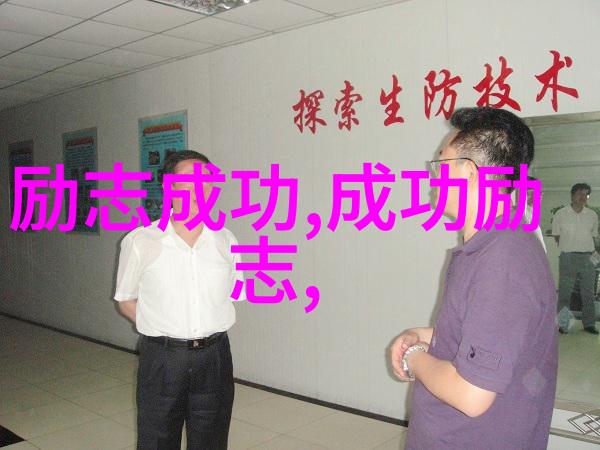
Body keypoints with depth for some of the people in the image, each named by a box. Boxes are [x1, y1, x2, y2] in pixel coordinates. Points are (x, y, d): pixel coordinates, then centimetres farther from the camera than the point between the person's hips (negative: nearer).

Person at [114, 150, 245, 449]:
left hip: (214, 357, 3)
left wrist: (208, 331, 2)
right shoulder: (140, 242, -6)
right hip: (161, 358, -2)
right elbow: (126, 301, 4)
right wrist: (163, 329, -3)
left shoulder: (225, 242, 2)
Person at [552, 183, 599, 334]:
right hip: (568, 257, -3)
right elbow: (556, 235, 6)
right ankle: (563, 323, 6)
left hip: (588, 257, 3)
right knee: (564, 292, -1)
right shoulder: (561, 214, -1)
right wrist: (569, 248, 1)